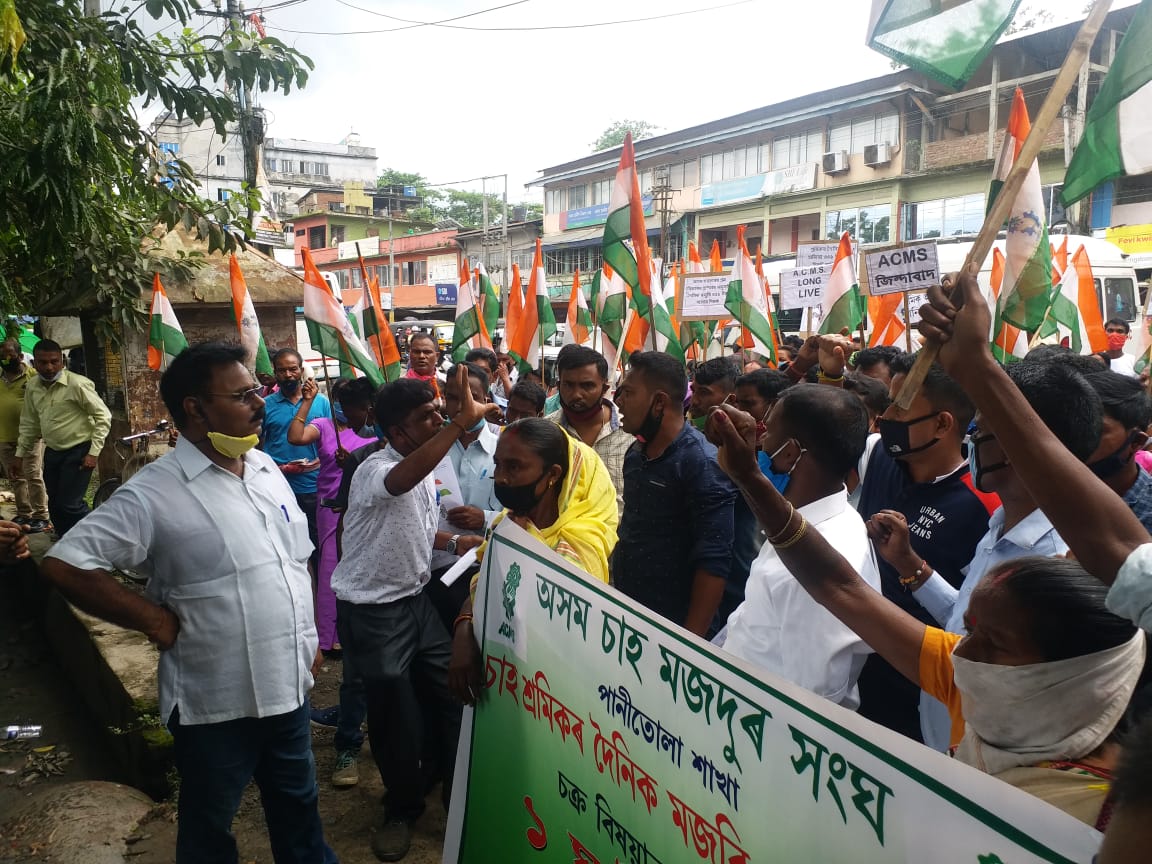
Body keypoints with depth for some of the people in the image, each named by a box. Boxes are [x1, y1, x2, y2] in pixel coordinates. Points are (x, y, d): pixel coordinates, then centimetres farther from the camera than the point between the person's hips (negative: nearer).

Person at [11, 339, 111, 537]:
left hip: (78, 452, -7)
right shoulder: (32, 386, 3)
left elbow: (103, 416, -14)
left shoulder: (77, 384, -17)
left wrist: (93, 452, -16)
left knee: (69, 505, -11)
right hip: (52, 452, 7)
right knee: (55, 506, 11)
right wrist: (20, 455, 14)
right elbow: (29, 423, 15)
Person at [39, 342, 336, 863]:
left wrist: (309, 638, 11)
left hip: (288, 684, 6)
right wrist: (156, 620, -16)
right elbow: (63, 564, -19)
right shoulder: (154, 493, -18)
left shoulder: (266, 469, 3)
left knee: (298, 802, 24)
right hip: (215, 702, -5)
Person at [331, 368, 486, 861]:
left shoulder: (425, 469, 3)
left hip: (415, 601, 7)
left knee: (449, 696, 11)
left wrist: (455, 542, 1)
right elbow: (404, 480, -51)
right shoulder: (375, 471, -24)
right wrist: (464, 420, -57)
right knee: (397, 721, 7)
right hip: (371, 613, -7)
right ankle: (402, 809, 33)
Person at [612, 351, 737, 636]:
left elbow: (713, 562, -21)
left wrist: (691, 640, -21)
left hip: (671, 626, -7)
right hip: (625, 614, 7)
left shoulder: (702, 463, -18)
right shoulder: (635, 454, 6)